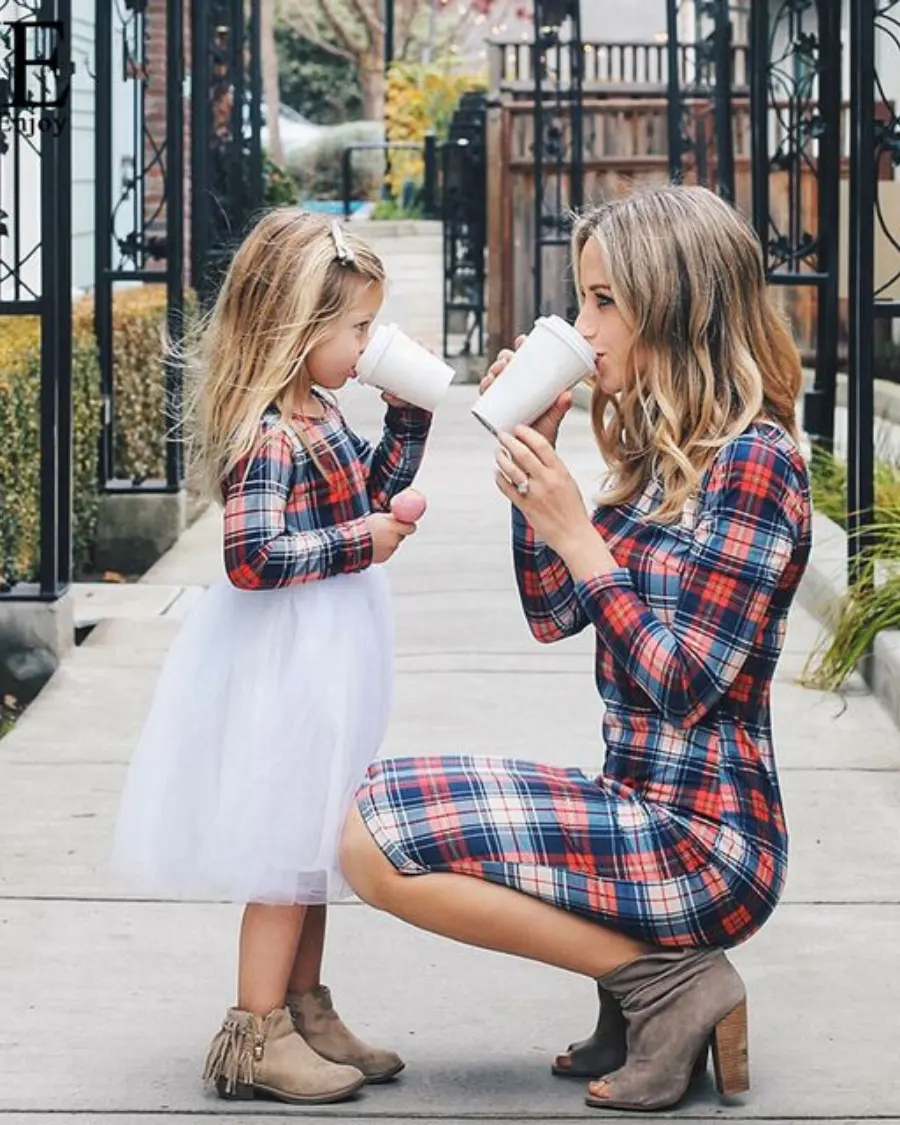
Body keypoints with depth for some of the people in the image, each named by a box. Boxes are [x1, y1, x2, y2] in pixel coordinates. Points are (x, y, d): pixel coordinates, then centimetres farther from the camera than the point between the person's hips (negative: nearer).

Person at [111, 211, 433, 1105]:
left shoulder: (317, 417, 8)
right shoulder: (272, 439, -23)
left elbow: (371, 490, 24)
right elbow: (251, 556, -30)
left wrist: (409, 413, 12)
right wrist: (358, 541, -24)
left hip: (321, 666, 10)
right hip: (284, 667, -10)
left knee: (311, 842, 17)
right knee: (285, 848, -3)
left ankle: (305, 1013, 28)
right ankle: (254, 1039, 5)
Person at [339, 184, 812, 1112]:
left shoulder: (752, 460, -16)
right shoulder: (663, 453, 12)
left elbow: (684, 685, -19)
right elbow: (551, 614, 12)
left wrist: (575, 530, -18)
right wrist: (532, 460, 3)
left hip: (701, 837, -10)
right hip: (645, 806, 10)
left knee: (375, 840, -17)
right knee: (375, 813, 16)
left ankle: (666, 978, -8)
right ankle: (647, 976, 8)